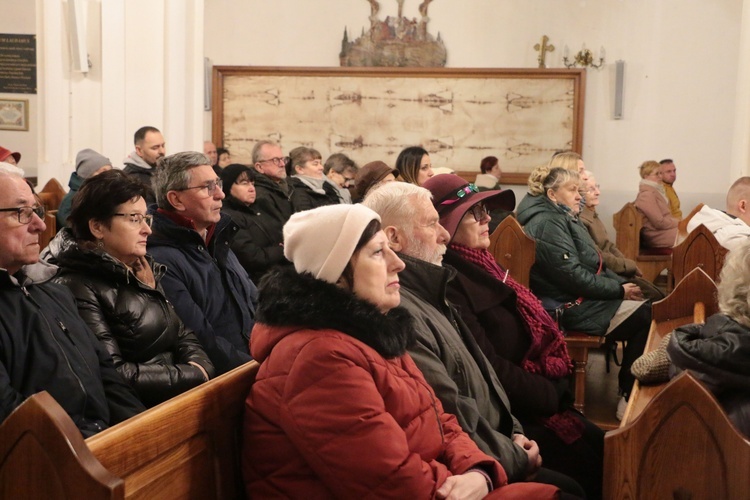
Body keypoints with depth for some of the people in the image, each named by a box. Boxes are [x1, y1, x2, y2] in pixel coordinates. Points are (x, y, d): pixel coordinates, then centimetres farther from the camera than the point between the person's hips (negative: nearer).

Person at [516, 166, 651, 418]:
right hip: (570, 308, -10)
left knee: (647, 309, -4)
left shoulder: (563, 218, 19)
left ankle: (630, 393, 0)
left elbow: (595, 264, 20)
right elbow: (573, 276, -21)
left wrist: (622, 284, 3)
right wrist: (619, 290, -14)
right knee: (646, 316, -17)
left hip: (585, 298, 10)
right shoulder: (547, 223, -15)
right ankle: (629, 397, -8)